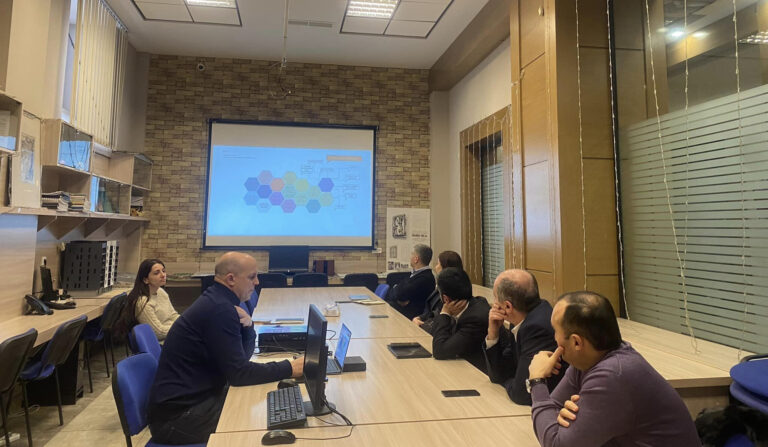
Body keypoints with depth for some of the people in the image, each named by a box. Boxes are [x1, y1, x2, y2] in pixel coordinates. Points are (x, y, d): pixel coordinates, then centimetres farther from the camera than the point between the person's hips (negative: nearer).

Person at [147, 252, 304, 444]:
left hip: (192, 398, 9)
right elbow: (239, 373, -22)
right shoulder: (220, 309, -22)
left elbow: (244, 355, 9)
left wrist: (247, 325, -9)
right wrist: (290, 369, -18)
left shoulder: (216, 301, 7)